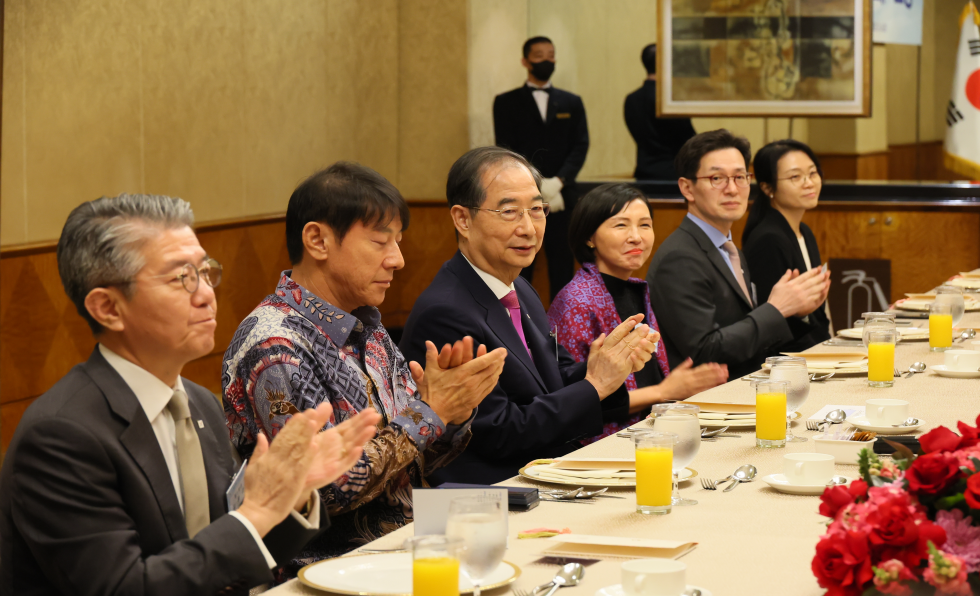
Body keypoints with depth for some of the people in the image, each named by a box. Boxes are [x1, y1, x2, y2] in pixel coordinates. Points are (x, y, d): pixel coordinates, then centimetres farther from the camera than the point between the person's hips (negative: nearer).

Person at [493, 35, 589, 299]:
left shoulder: (572, 103, 15)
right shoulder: (506, 102, 8)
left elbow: (580, 146, 5)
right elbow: (506, 149, -1)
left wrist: (558, 181, -12)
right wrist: (537, 186, -13)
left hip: (562, 198, 2)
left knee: (562, 268, 1)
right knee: (518, 270, -3)